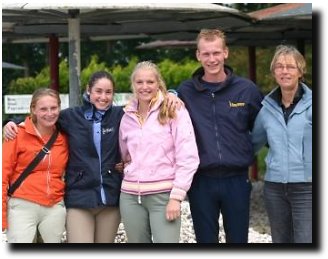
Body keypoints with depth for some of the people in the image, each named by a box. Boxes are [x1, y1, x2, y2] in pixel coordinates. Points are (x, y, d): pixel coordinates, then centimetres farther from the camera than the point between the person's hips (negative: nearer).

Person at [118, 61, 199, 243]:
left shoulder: (174, 111, -4)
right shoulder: (127, 118, 11)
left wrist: (177, 196, -14)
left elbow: (188, 157, -10)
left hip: (163, 195, -5)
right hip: (130, 196, 5)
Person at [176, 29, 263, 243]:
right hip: (201, 181, 0)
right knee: (205, 240, 10)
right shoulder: (185, 92, 1)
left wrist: (246, 152, 2)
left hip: (236, 180, 0)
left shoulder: (246, 89, 0)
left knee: (238, 239, 9)